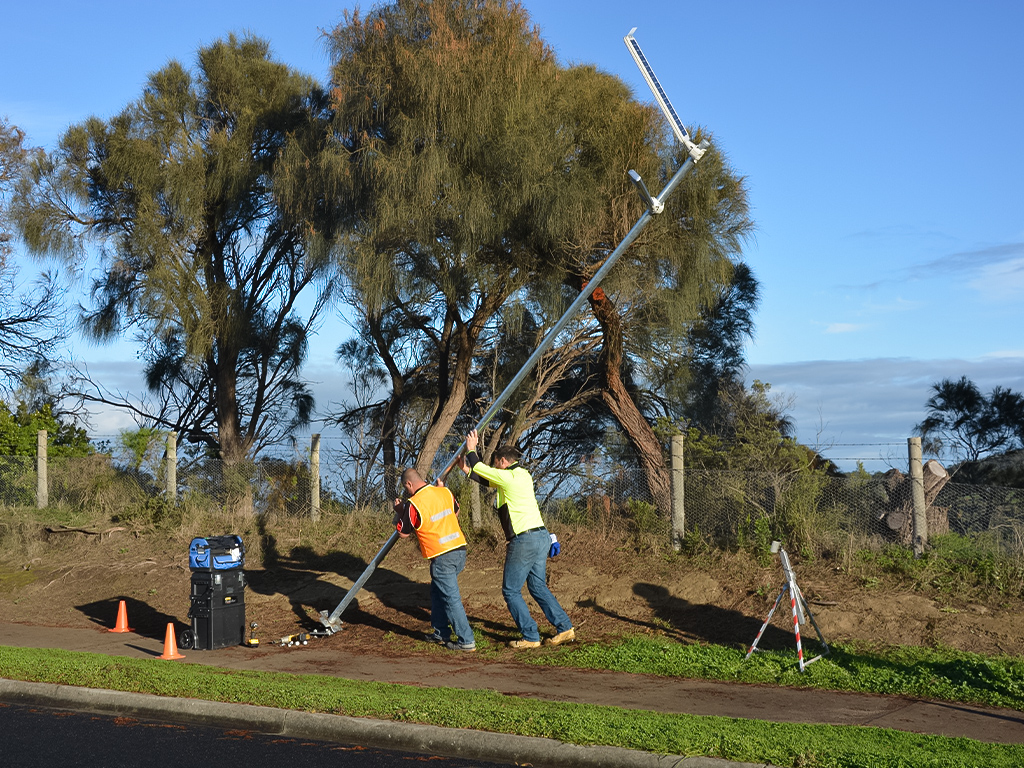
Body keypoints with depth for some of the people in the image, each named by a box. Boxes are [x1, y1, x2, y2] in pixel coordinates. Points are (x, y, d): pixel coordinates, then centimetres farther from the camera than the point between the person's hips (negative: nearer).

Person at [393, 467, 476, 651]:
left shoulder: (413, 505, -14)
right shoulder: (444, 492, 5)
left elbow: (403, 533, -1)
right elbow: (456, 512, 25)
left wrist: (400, 512, 14)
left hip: (442, 557, -8)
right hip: (460, 549, 8)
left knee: (451, 598, -2)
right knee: (437, 592, 21)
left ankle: (466, 640, -1)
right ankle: (441, 634, 27)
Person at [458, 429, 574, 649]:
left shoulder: (507, 477, -11)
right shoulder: (523, 476, 15)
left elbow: (479, 468, 4)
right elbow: (487, 479, 28)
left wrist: (471, 450, 21)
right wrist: (467, 470, 29)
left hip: (524, 540, -9)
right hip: (541, 536, 9)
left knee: (511, 590, 2)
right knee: (538, 586, 16)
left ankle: (530, 637, 1)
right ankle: (564, 628, 12)